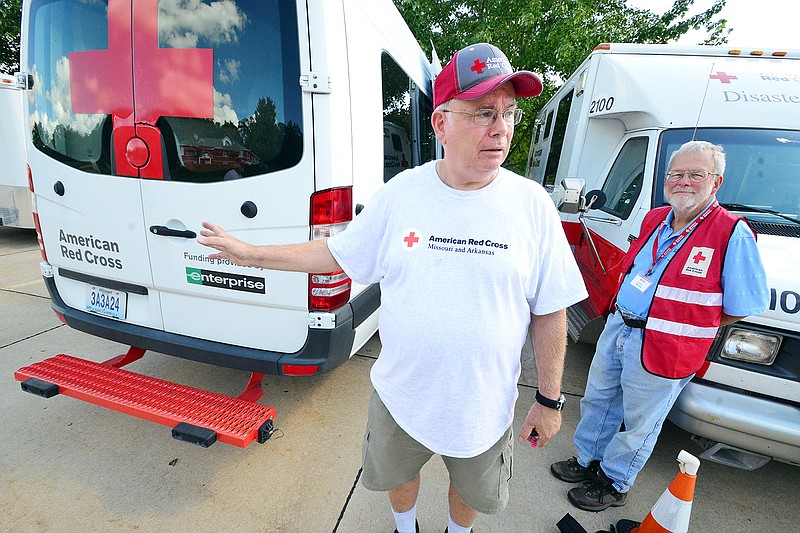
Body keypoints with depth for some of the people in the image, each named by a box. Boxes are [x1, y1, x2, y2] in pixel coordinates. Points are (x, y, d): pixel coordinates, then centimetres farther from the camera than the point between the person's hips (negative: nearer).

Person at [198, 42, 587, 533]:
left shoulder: (532, 204, -14)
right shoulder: (401, 193, -12)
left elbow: (550, 313, -8)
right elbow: (340, 254, -1)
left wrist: (550, 400, -3)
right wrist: (251, 253, 0)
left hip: (485, 406, 0)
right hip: (400, 395, 1)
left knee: (473, 490, 27)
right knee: (397, 475, 28)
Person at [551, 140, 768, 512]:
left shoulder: (733, 234, -14)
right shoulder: (654, 219, 5)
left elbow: (747, 304, -9)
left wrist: (689, 326, -5)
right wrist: (623, 315, 10)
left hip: (661, 353, -6)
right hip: (616, 327, 7)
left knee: (638, 425, 13)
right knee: (598, 399, 21)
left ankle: (614, 484, 35)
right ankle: (588, 460, 43)